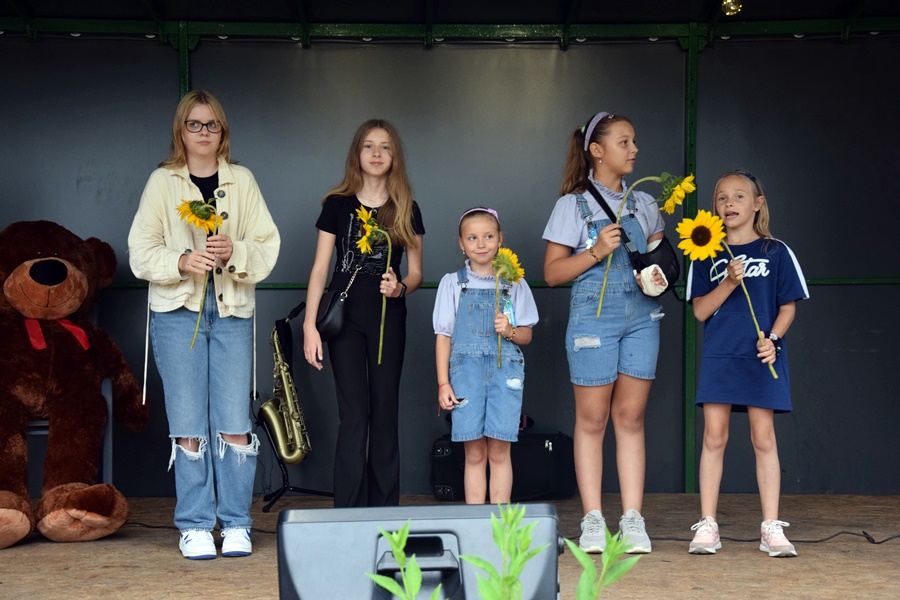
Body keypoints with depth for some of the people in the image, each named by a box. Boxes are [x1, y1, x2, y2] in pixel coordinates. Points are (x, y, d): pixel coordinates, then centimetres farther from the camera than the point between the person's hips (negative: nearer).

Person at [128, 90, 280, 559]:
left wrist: (235, 252, -13)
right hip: (176, 310, -1)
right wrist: (181, 261, -15)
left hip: (232, 309, 1)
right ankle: (195, 528, 7)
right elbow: (141, 252, 3)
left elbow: (267, 245, 6)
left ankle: (236, 525, 6)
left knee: (234, 423, -4)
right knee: (188, 427, -2)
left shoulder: (243, 181, 11)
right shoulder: (162, 182, 7)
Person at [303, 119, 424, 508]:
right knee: (354, 415, -6)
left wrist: (400, 287, -14)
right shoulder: (337, 205, 4)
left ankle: (384, 512, 9)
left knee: (385, 413, 3)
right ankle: (349, 515, -3)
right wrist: (310, 325, -6)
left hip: (388, 316, 2)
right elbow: (320, 268, 2)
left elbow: (416, 272, 10)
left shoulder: (406, 210, 8)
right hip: (345, 314, -1)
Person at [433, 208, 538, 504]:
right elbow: (443, 336, 7)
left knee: (499, 452, -2)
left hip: (505, 371, 0)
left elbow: (526, 335, 10)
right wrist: (443, 383, 0)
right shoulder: (452, 283, 8)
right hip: (466, 371, 0)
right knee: (474, 454, 0)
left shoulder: (514, 283, 9)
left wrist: (510, 331, -13)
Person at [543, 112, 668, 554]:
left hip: (641, 315, 4)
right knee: (592, 419, -1)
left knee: (631, 417, 3)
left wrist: (658, 275, 1)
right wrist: (596, 252, -13)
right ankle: (593, 520, 5)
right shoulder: (574, 205, 1)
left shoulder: (643, 204, 13)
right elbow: (552, 272, -1)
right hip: (593, 314, -4)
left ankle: (632, 519, 6)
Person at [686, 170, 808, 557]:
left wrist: (773, 339, -11)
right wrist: (729, 282, -13)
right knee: (714, 438, 0)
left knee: (764, 439, 1)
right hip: (719, 355, 1)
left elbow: (788, 307, 6)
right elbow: (700, 310, 2)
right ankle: (707, 526, 5)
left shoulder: (775, 252, 4)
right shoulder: (706, 255, 7)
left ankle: (771, 528, 6)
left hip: (761, 356, -1)